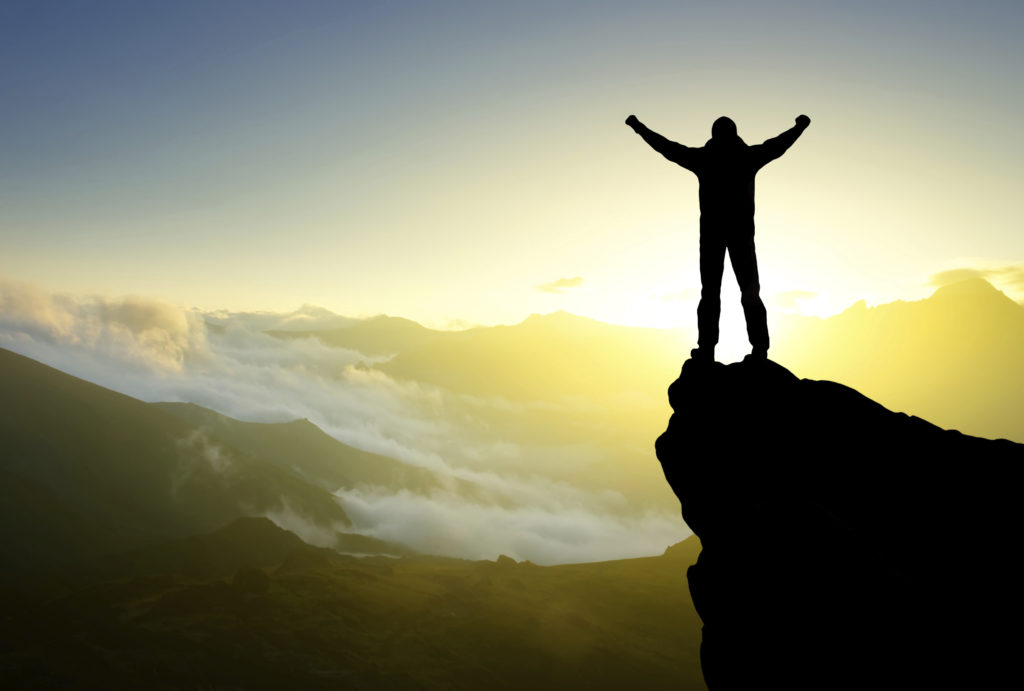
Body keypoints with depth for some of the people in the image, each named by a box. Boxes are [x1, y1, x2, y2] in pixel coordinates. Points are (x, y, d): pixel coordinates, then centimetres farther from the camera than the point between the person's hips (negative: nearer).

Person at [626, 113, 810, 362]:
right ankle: (760, 348, -1)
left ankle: (707, 348, -5)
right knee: (750, 290, 5)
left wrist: (639, 127, 19)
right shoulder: (748, 156, 3)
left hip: (712, 229, -1)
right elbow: (778, 145, 18)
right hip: (742, 229, 1)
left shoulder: (703, 157, 1)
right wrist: (800, 126, 37)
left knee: (710, 290, 1)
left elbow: (667, 147, 7)